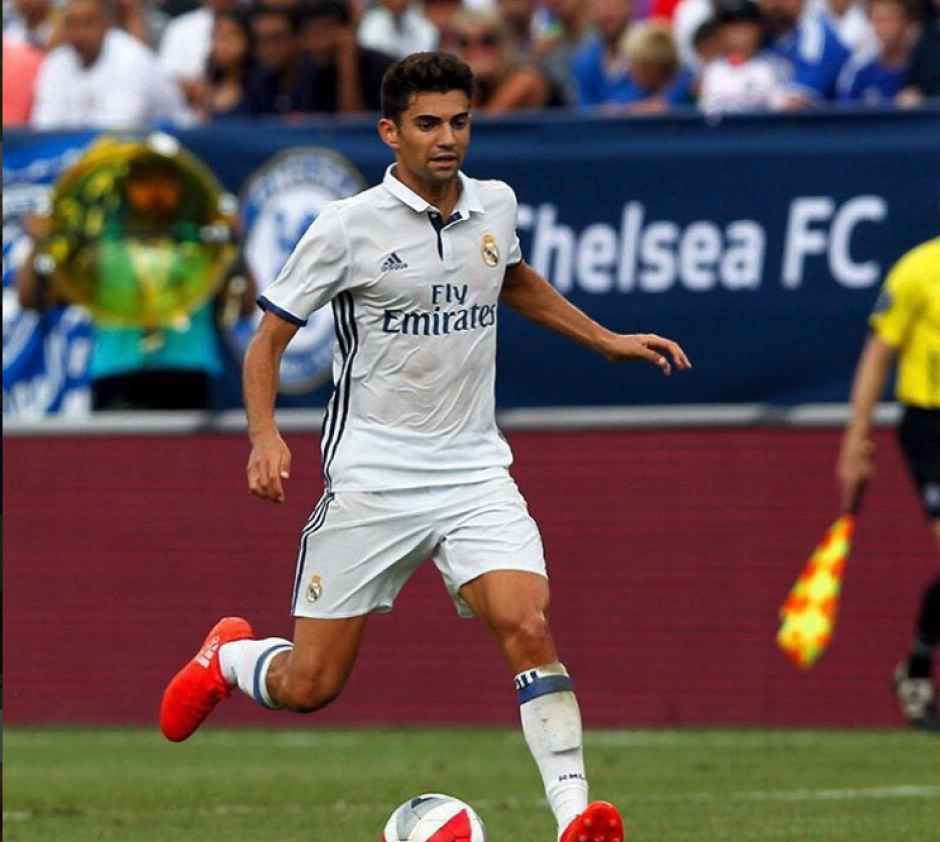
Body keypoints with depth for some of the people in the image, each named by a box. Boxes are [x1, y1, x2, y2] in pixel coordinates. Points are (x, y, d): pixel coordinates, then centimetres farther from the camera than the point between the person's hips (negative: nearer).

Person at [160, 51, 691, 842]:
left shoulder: (495, 206, 5)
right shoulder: (349, 226, -9)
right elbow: (268, 338, -3)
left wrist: (606, 340, 25)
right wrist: (266, 436, -18)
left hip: (474, 472, 3)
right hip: (370, 477, -3)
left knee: (528, 627, -21)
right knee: (309, 686, 1)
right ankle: (227, 656, 35)